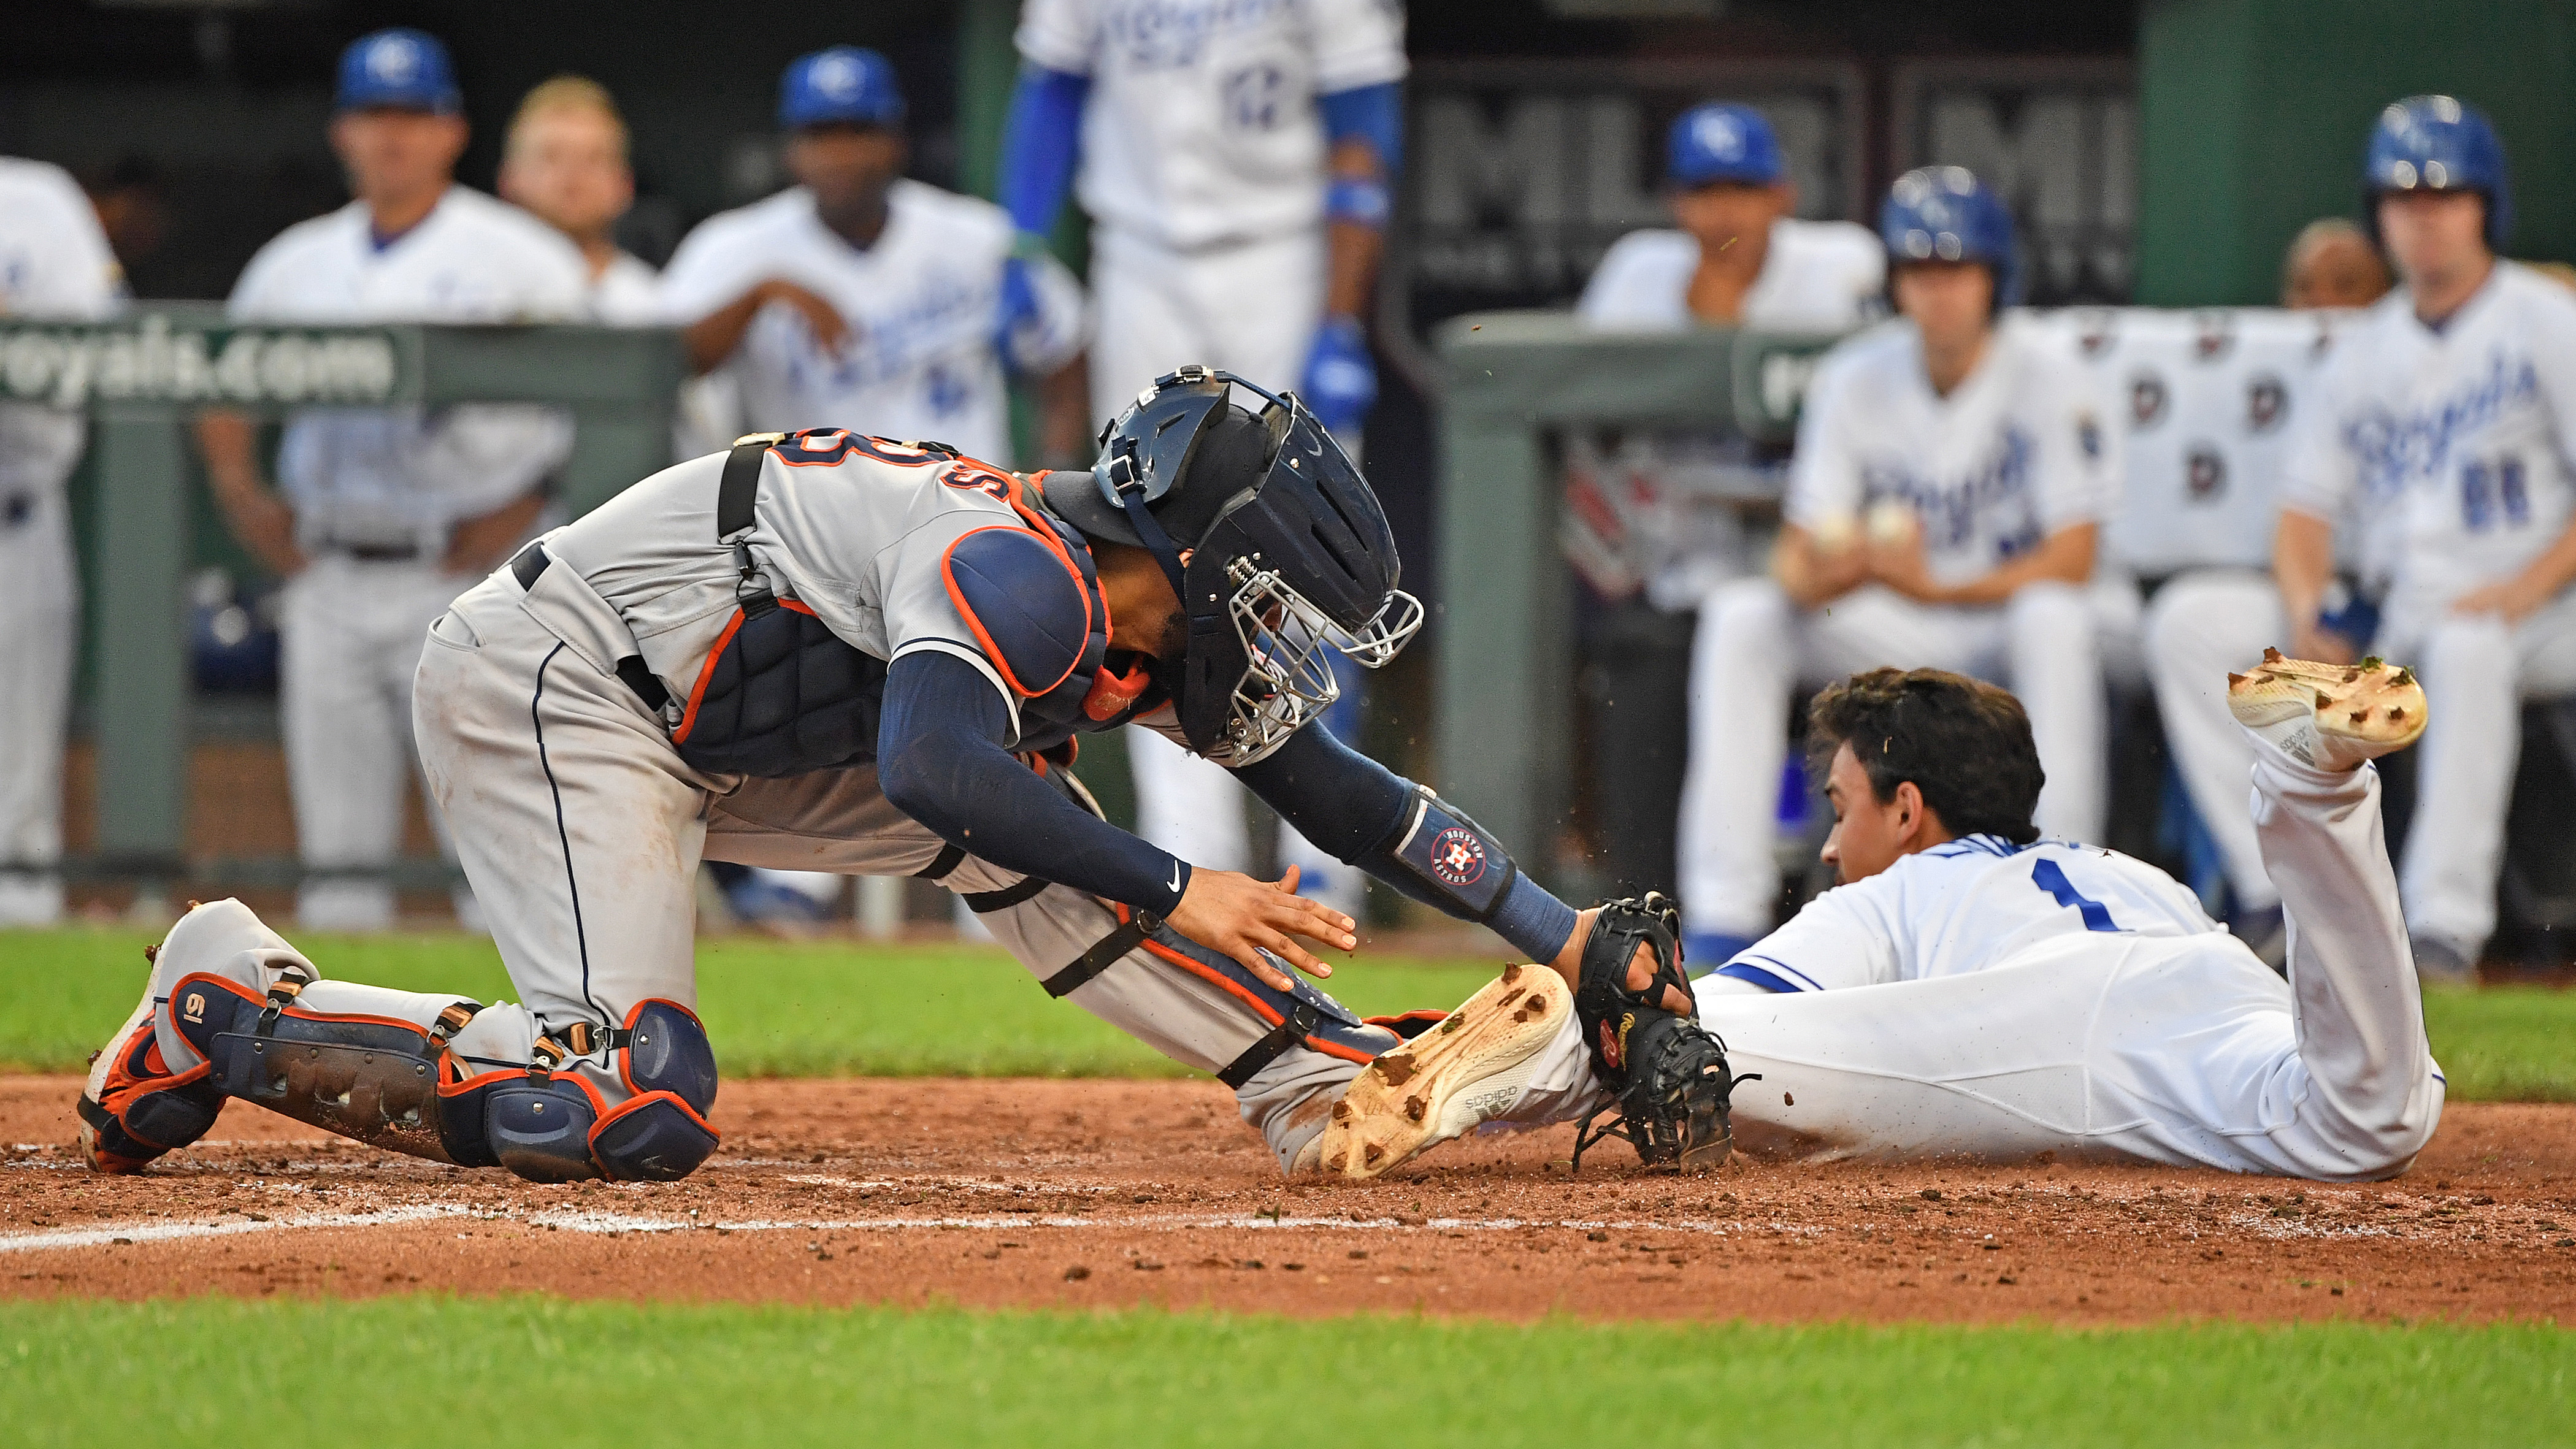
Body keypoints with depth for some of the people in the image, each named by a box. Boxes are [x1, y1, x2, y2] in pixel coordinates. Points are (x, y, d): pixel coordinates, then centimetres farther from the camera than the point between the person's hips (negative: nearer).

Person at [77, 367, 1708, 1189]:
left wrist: (1572, 934, 5)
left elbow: (1338, 791, 11)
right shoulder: (1022, 573, -25)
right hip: (552, 678, -10)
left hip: (718, 736, 10)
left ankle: (1330, 1081, 3)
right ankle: (228, 1008, -9)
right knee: (633, 1113, -21)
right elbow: (929, 766, -42)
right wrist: (1171, 892, -37)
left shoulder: (1138, 623, 4)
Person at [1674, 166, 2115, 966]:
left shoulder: (2047, 386, -11)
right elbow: (1797, 555, -4)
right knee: (1739, 615, -19)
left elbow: (2070, 562, -17)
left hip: (2003, 610, -3)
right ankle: (1724, 911, -22)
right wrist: (1835, 570, -30)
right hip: (1887, 633, 3)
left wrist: (1935, 586, -29)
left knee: (2052, 616, -37)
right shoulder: (1855, 380, -1)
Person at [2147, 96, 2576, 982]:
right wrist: (2307, 612, -7)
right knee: (2192, 629, -11)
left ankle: (2448, 922, -42)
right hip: (2382, 610, 6)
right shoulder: (2365, 352, 17)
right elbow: (2306, 510, 15)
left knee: (2466, 647, -42)